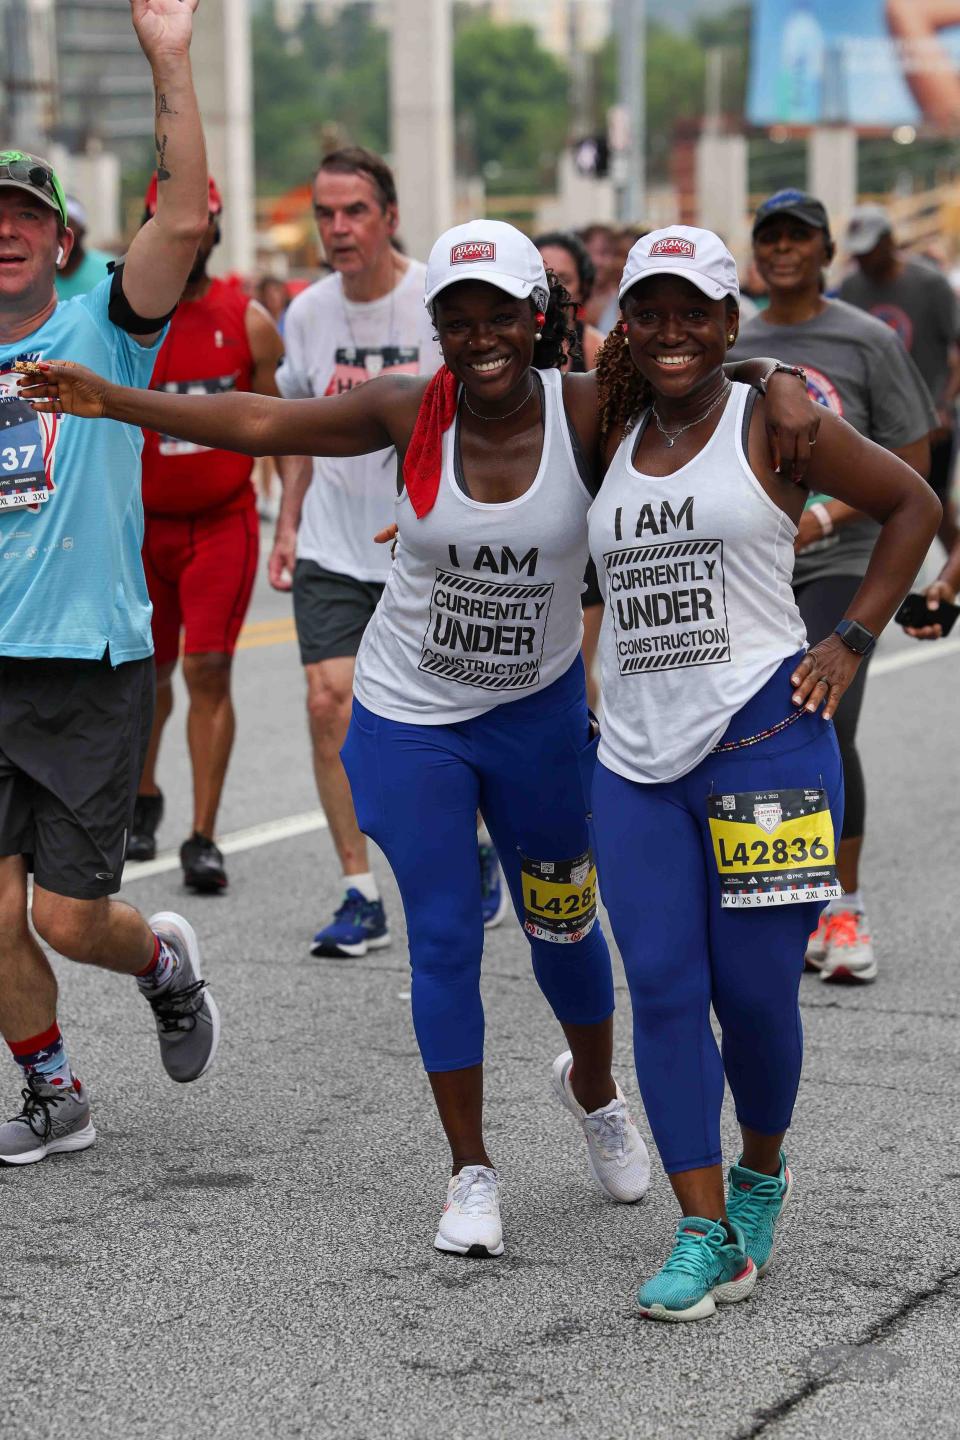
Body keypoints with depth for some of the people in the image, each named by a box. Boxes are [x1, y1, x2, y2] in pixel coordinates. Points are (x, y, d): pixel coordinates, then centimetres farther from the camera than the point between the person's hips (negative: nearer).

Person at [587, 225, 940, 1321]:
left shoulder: (771, 423, 0)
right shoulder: (614, 439, 13)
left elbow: (914, 504, 6)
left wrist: (851, 640, -1)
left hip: (762, 741, -4)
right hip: (635, 760, 4)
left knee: (753, 991, 0)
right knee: (662, 991, -2)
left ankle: (761, 1175, 28)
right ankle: (708, 1239, 3)